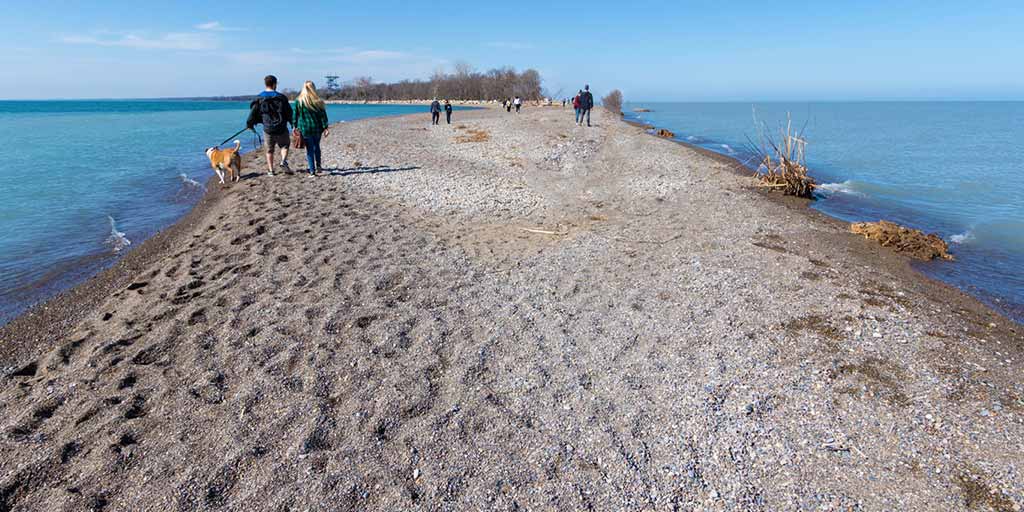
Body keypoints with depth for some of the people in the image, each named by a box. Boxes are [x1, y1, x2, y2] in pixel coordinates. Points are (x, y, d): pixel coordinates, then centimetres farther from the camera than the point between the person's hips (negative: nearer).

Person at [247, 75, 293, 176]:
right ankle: (284, 161, -8)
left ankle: (270, 170, 15)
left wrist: (249, 124, 17)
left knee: (269, 150, 13)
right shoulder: (281, 97, -5)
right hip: (281, 128, -1)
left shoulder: (259, 98, 0)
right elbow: (289, 112, -3)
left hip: (268, 129, 1)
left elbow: (253, 112, 3)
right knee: (285, 145, 17)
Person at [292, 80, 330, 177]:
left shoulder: (299, 101, -3)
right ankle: (318, 165, 18)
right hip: (317, 128, 1)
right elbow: (323, 116, -3)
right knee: (316, 146, 23)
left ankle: (312, 171, 2)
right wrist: (325, 128, 0)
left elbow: (295, 115, -1)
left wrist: (295, 126, 6)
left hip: (305, 129, -1)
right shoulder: (318, 101, -3)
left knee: (309, 149, 4)